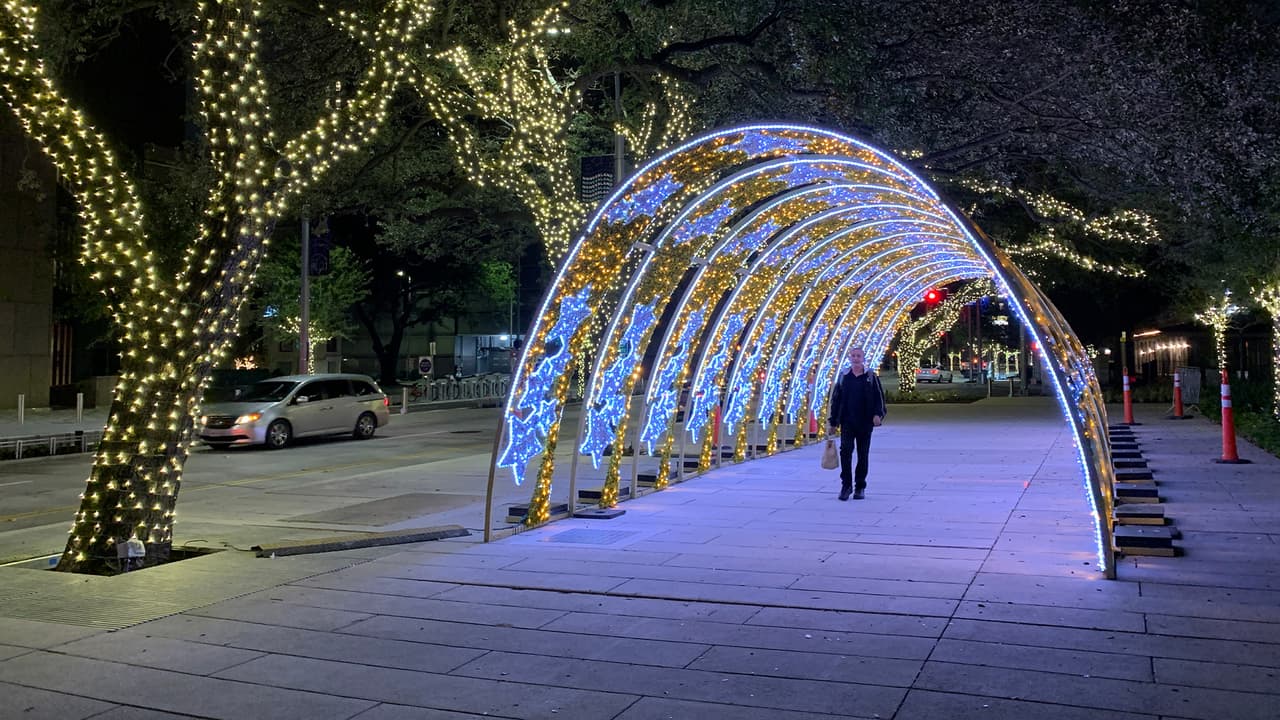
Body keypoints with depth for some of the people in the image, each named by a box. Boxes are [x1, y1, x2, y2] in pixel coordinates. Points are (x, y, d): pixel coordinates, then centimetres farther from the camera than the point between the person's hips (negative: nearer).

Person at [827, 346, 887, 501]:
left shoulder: (871, 377, 3)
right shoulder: (843, 378, 8)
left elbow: (879, 398, 2)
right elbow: (835, 400, 11)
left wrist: (878, 414, -14)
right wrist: (833, 421, 8)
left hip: (865, 423, -1)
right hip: (847, 422, 1)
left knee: (863, 455, 6)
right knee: (845, 450, -13)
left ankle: (860, 487, 15)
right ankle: (846, 485, -4)